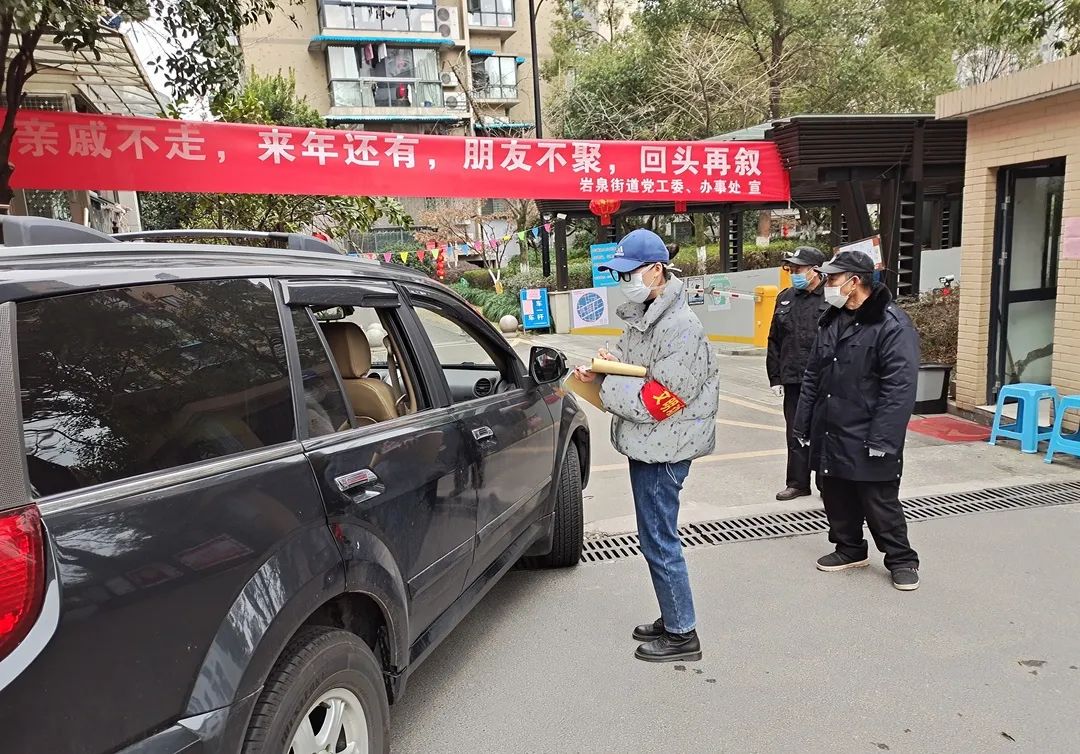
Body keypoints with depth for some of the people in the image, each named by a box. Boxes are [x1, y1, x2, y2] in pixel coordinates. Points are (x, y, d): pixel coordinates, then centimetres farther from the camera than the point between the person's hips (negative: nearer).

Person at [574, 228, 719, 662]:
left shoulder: (680, 326, -21)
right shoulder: (644, 315, 9)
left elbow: (656, 401, -23)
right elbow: (631, 359, 18)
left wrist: (603, 383, -15)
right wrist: (605, 365, -4)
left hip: (663, 450, -10)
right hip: (648, 444, 10)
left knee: (659, 541, 1)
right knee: (657, 537, 19)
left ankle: (682, 635, 16)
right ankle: (672, 620, 35)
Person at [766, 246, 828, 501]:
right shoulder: (786, 298, 13)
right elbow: (774, 342, 16)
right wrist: (775, 377, 12)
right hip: (793, 380, 6)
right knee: (796, 434, 12)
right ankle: (798, 482, 24)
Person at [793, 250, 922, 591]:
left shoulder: (892, 326, -14)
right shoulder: (831, 321, 11)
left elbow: (900, 388, -19)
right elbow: (812, 375, 15)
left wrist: (882, 439, -22)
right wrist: (803, 422, 13)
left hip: (866, 440, -7)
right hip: (829, 434, 7)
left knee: (880, 503, 3)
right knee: (837, 498, 16)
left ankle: (901, 559, 22)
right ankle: (850, 549, 34)